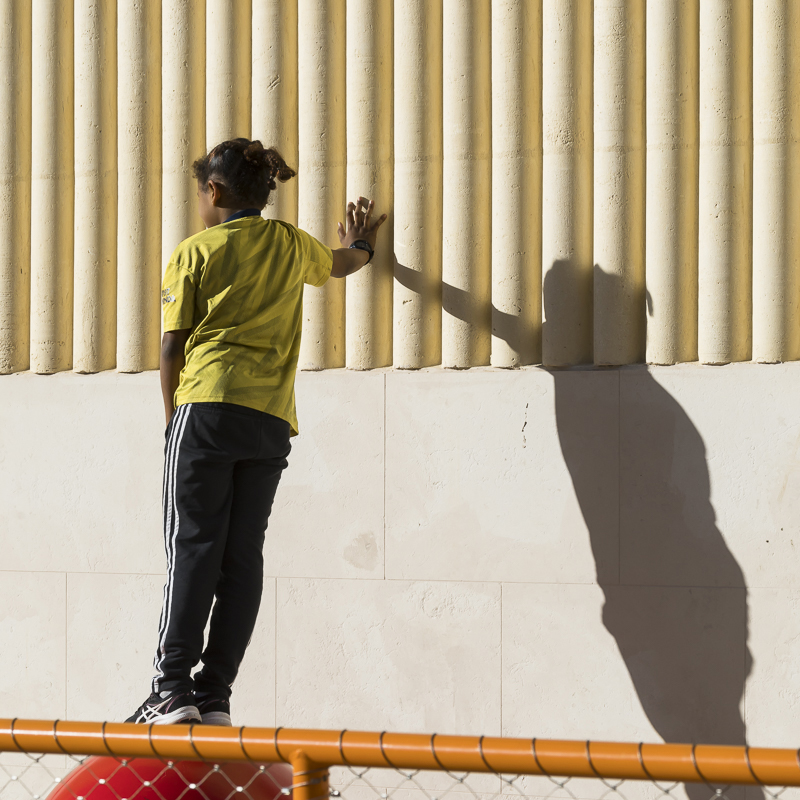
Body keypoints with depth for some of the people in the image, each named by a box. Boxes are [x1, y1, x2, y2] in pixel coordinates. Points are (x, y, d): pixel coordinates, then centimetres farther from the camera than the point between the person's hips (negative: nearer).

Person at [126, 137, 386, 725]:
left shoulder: (194, 251, 5)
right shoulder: (291, 244, 16)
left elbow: (173, 347, 2)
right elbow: (343, 262, 40)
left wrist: (173, 416, 14)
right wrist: (362, 246, 62)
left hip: (208, 406, -3)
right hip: (273, 418, 4)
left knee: (194, 548, -7)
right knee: (243, 554, 2)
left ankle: (175, 690, -16)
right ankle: (215, 696, -1)